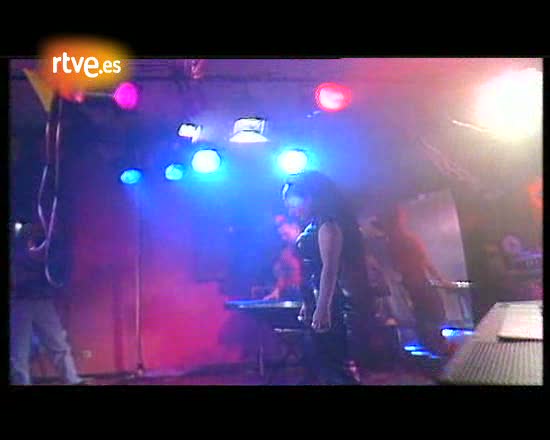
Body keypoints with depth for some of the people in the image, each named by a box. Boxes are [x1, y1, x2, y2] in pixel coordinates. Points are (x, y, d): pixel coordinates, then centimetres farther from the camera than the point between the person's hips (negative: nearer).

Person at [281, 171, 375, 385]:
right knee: (318, 362, 15)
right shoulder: (314, 225, 16)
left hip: (333, 305, -10)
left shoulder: (326, 223, -13)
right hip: (320, 305, 10)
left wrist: (322, 309, -29)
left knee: (336, 366, -10)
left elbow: (330, 268, -22)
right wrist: (308, 304, 21)